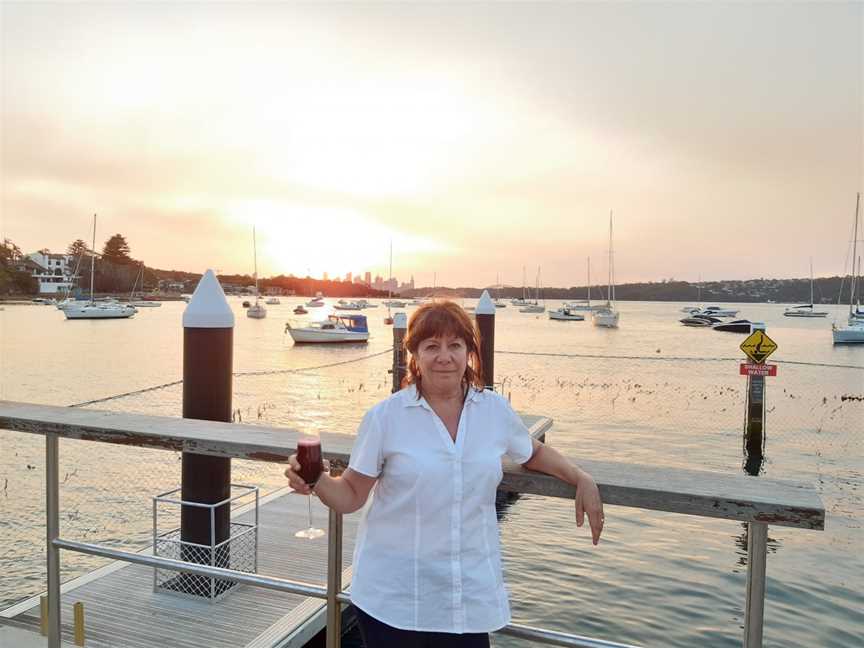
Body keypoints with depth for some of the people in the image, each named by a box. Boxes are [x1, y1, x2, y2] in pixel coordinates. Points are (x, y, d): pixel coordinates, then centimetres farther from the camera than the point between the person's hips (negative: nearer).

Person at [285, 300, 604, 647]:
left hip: (471, 593, 2)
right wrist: (317, 482, -23)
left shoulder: (496, 410, -1)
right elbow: (351, 495, -4)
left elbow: (534, 452, 18)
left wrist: (582, 479, 6)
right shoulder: (384, 417, -9)